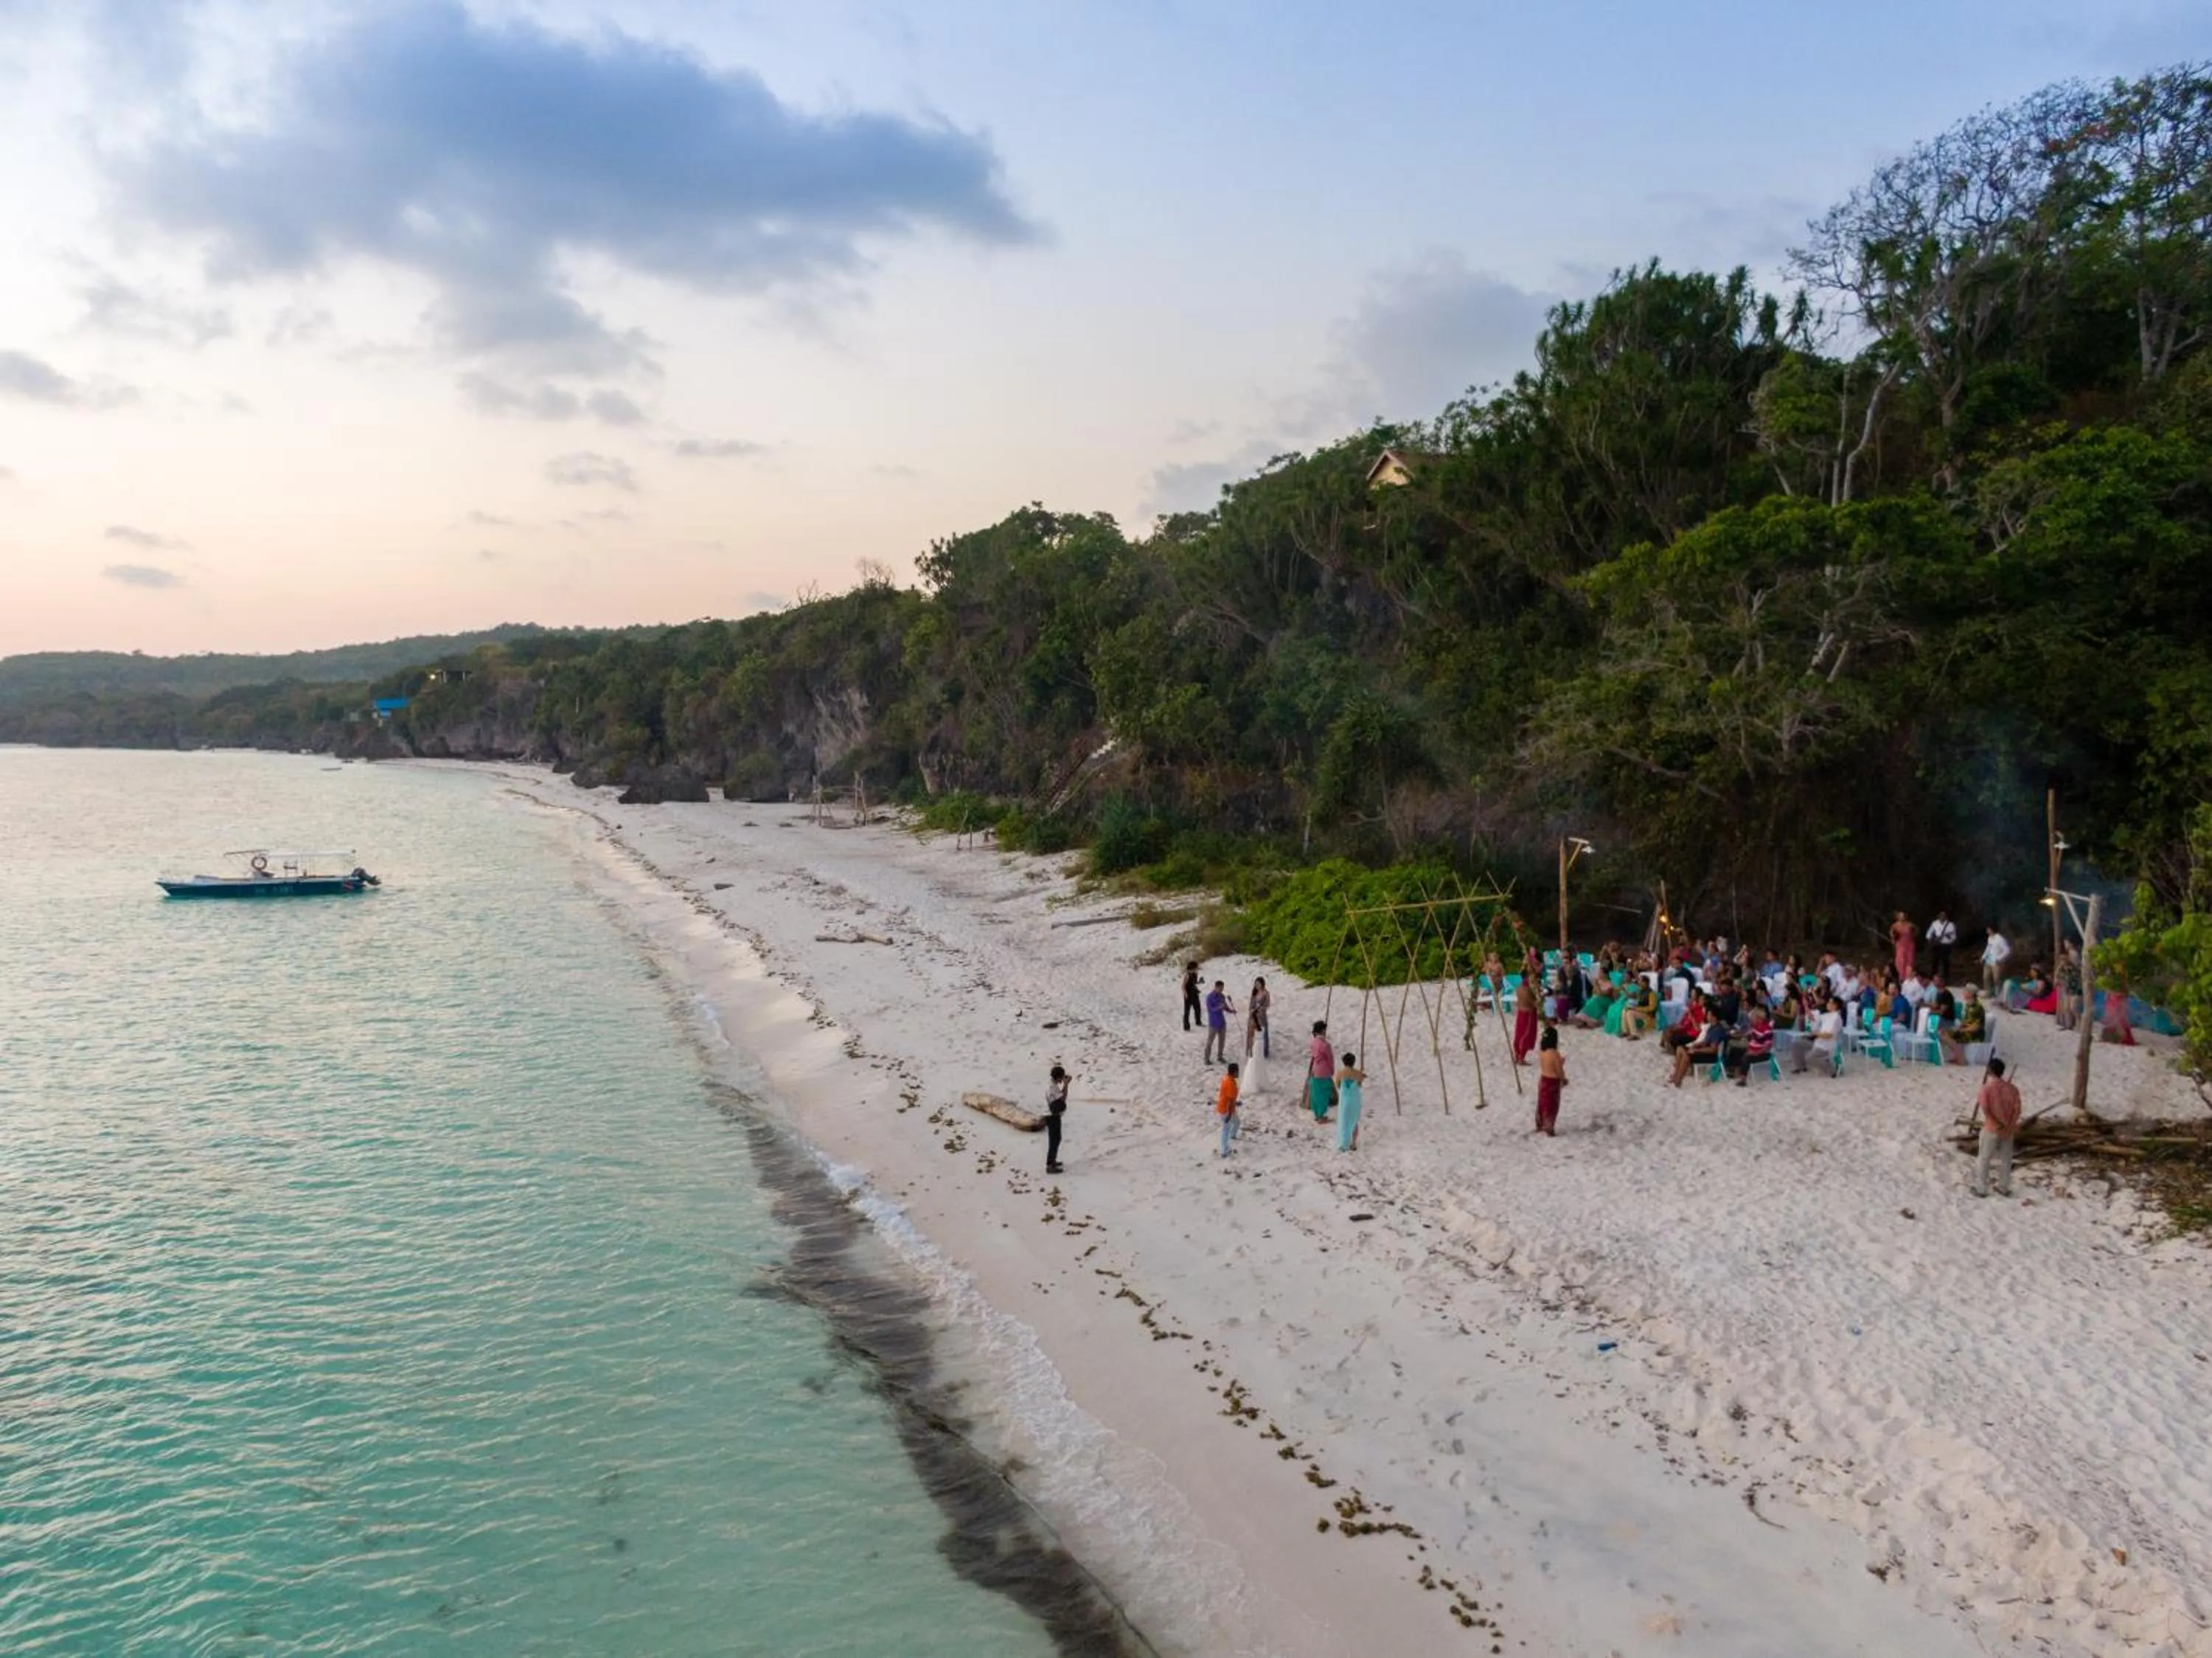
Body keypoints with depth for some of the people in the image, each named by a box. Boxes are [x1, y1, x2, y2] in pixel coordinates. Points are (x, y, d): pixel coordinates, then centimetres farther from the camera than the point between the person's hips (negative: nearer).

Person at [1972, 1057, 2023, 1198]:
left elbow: (1985, 1109, -20)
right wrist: (2010, 1126, -1)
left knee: (1984, 1159, 7)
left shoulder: (1987, 1088, -13)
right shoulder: (2011, 1088, -3)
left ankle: (1981, 1189, 10)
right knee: (2005, 1159, 16)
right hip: (2007, 1130, 4)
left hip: (1991, 1129, -4)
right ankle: (2004, 1188, 23)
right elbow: (2017, 1109, -5)